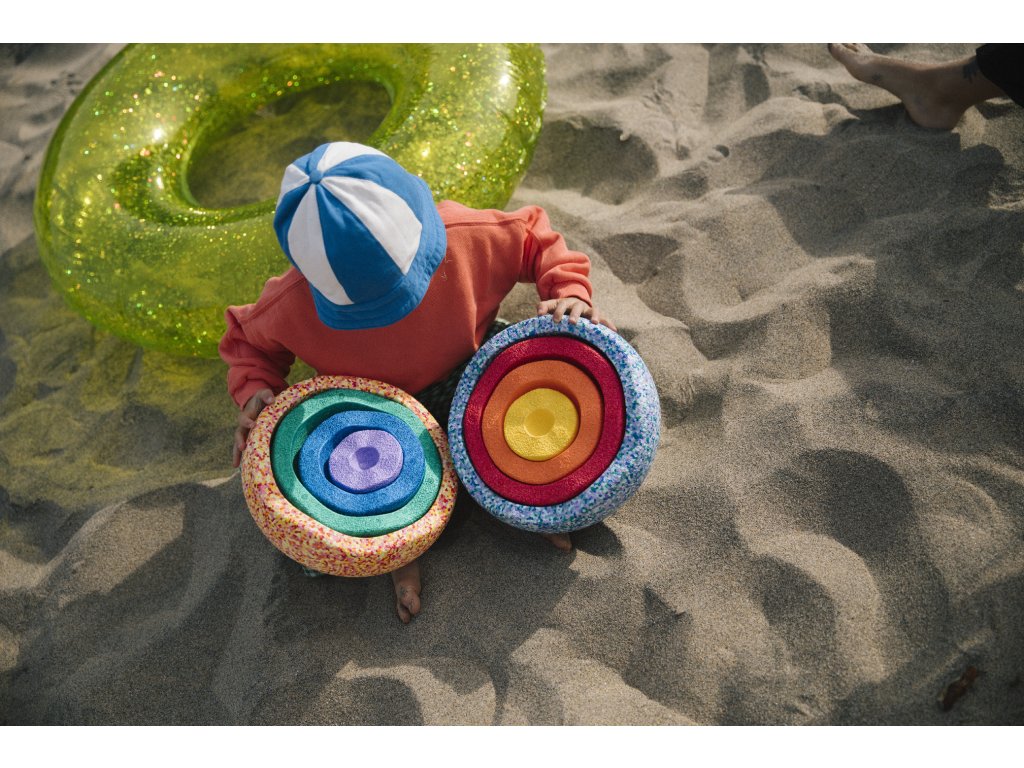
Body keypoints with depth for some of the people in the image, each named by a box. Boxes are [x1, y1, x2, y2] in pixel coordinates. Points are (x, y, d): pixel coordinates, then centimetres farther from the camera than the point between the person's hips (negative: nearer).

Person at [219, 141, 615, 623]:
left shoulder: (468, 236, -31)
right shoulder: (292, 304, -28)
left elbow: (536, 238, -10)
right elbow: (248, 339, -5)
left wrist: (569, 291, -25)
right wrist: (255, 389, -23)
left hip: (470, 376, 1)